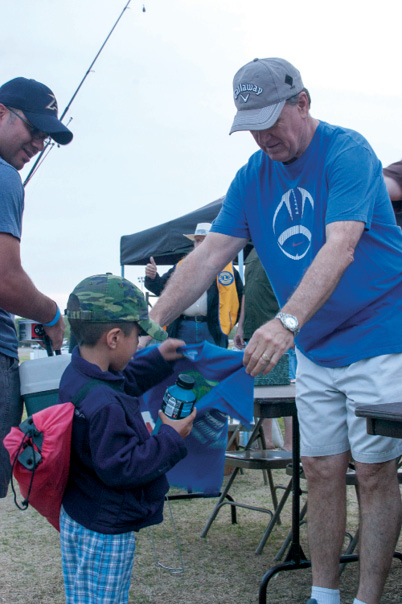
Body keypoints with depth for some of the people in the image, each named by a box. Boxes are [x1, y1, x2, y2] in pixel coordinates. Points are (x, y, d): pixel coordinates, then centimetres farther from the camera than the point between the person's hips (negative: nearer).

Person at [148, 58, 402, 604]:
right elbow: (209, 255, -1)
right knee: (321, 470, 8)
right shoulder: (252, 176, 3)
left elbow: (339, 250, -30)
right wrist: (154, 320, -12)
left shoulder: (347, 153, -17)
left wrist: (287, 322, -44)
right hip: (314, 350, 6)